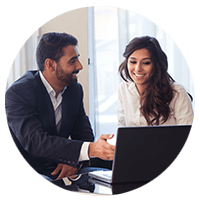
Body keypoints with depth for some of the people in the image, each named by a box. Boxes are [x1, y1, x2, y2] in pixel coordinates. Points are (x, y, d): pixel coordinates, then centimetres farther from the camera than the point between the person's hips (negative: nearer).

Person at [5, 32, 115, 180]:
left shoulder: (75, 90, 8)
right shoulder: (17, 93, -16)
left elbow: (84, 133, 10)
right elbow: (35, 141, -28)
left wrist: (73, 161, -15)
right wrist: (90, 149, -39)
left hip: (59, 173, 6)